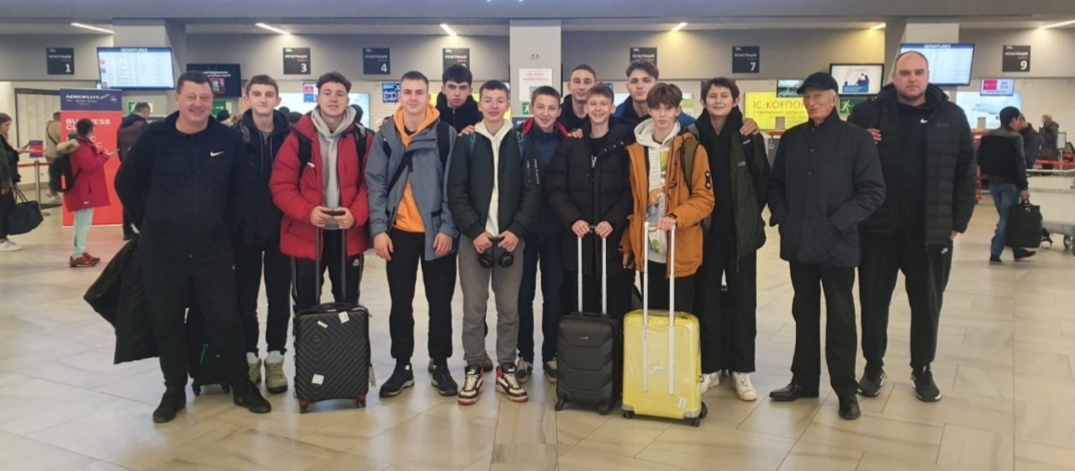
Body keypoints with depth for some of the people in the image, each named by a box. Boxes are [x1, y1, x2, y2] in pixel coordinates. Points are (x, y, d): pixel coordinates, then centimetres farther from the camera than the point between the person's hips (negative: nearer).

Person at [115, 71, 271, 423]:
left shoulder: (228, 140, -4)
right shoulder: (154, 138, -5)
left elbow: (239, 188, 10)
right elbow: (126, 184, 8)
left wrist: (227, 226, 8)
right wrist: (149, 224, 7)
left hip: (213, 249, 0)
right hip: (161, 250, 0)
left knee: (225, 319, 3)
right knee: (166, 324, 8)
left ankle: (241, 387, 18)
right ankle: (174, 391, 25)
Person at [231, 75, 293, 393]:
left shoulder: (290, 135, -2)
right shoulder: (234, 136, -4)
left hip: (280, 227, 1)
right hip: (245, 229, 0)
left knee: (279, 295, 9)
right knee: (246, 296, 10)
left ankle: (275, 358, 20)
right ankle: (249, 356, 24)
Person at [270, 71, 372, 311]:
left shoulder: (362, 139, 0)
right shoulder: (299, 137, -4)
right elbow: (281, 185, -6)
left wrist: (356, 214, -19)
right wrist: (307, 212, -21)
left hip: (349, 235, 1)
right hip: (305, 235, -1)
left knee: (348, 304, 15)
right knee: (305, 306, 11)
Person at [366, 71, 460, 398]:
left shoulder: (446, 134, -2)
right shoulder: (386, 135, 4)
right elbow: (375, 184, 1)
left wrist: (448, 227, -10)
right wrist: (378, 229, -7)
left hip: (436, 232, -2)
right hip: (398, 232, 2)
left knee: (440, 301, 7)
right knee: (400, 302, 9)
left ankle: (440, 365, 20)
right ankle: (402, 366, 22)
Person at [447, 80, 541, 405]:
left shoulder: (522, 144, 7)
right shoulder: (466, 143, 4)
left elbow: (532, 192, 2)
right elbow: (456, 193, -2)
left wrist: (517, 230, -10)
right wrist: (475, 231, -12)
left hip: (511, 238, 1)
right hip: (474, 238, -1)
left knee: (509, 308, 7)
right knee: (473, 308, 4)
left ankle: (506, 371, 19)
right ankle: (473, 370, 16)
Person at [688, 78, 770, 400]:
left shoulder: (750, 137, -1)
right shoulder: (692, 136, -2)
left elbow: (763, 179, 3)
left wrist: (751, 215, -1)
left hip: (741, 231, 0)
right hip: (704, 230, 0)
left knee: (743, 301, 7)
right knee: (706, 300, 7)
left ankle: (741, 369, 18)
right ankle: (709, 367, 18)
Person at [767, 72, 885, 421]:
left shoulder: (857, 138, -4)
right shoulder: (792, 139, 9)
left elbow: (873, 190, -8)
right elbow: (776, 183, 14)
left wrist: (838, 222, -16)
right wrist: (781, 215, -2)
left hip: (837, 245, -4)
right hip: (798, 243, 4)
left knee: (840, 318, 5)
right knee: (804, 314, 14)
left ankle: (846, 389, 16)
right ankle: (804, 380, 26)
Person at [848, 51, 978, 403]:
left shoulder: (951, 116, 2)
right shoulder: (868, 113, -1)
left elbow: (966, 173, 4)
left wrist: (959, 221, 0)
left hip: (931, 230, 1)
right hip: (878, 228, -1)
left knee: (927, 304, 12)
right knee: (873, 300, 8)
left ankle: (922, 370, 29)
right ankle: (874, 366, 25)